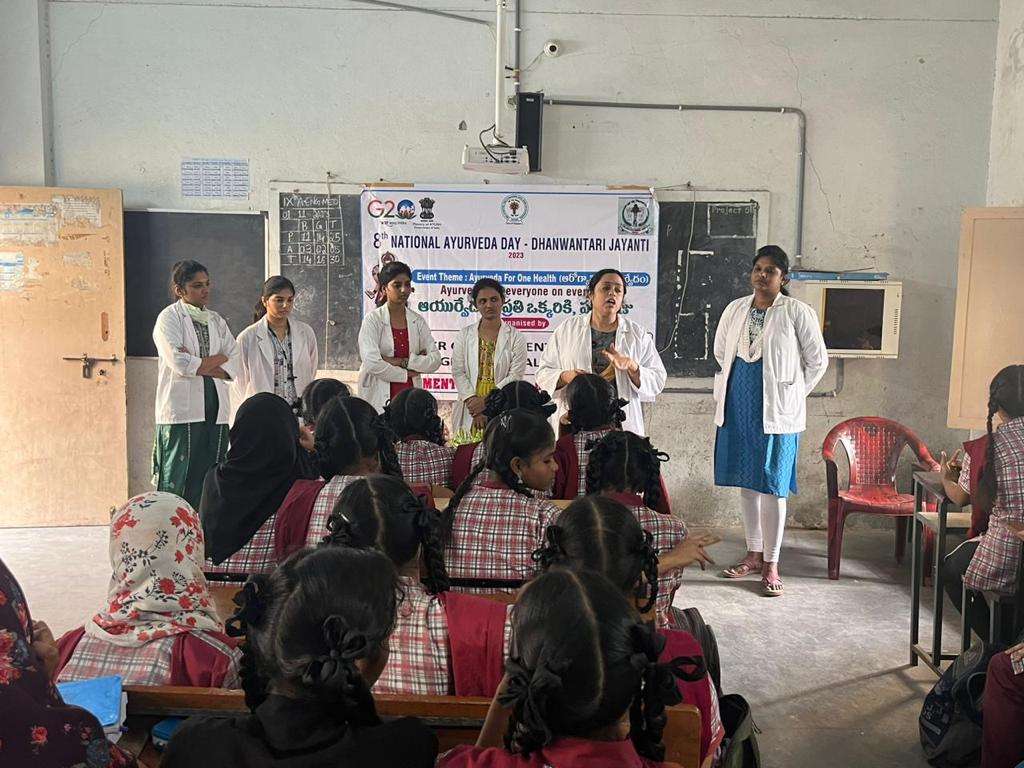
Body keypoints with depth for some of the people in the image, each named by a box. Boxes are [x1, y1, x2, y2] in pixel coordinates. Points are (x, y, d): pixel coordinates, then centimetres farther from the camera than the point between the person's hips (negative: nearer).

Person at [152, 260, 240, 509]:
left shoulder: (216, 321, 17)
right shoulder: (169, 318, 0)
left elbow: (233, 366, 6)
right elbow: (179, 363, -15)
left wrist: (198, 365, -9)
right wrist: (217, 359, -2)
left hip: (216, 411, 5)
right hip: (182, 412, -5)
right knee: (178, 480, -4)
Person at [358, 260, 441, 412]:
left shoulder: (418, 321, 10)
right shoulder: (373, 319, -2)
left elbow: (435, 360, 1)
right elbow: (371, 363, -12)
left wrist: (402, 362, -9)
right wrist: (406, 374, -3)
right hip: (379, 400, -3)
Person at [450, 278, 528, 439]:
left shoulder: (516, 337, 4)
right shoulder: (465, 335, 9)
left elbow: (515, 376, -4)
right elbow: (458, 373, 2)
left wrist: (486, 401, -12)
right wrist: (473, 401, -11)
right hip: (469, 412, 1)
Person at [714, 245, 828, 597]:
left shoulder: (798, 313, -6)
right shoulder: (735, 309, 7)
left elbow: (817, 361, 1)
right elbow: (720, 351, 22)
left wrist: (792, 394, 3)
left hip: (777, 413, -5)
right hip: (737, 409, 5)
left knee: (771, 486, -3)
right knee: (746, 482, 11)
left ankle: (771, 564, 7)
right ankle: (754, 553, 25)